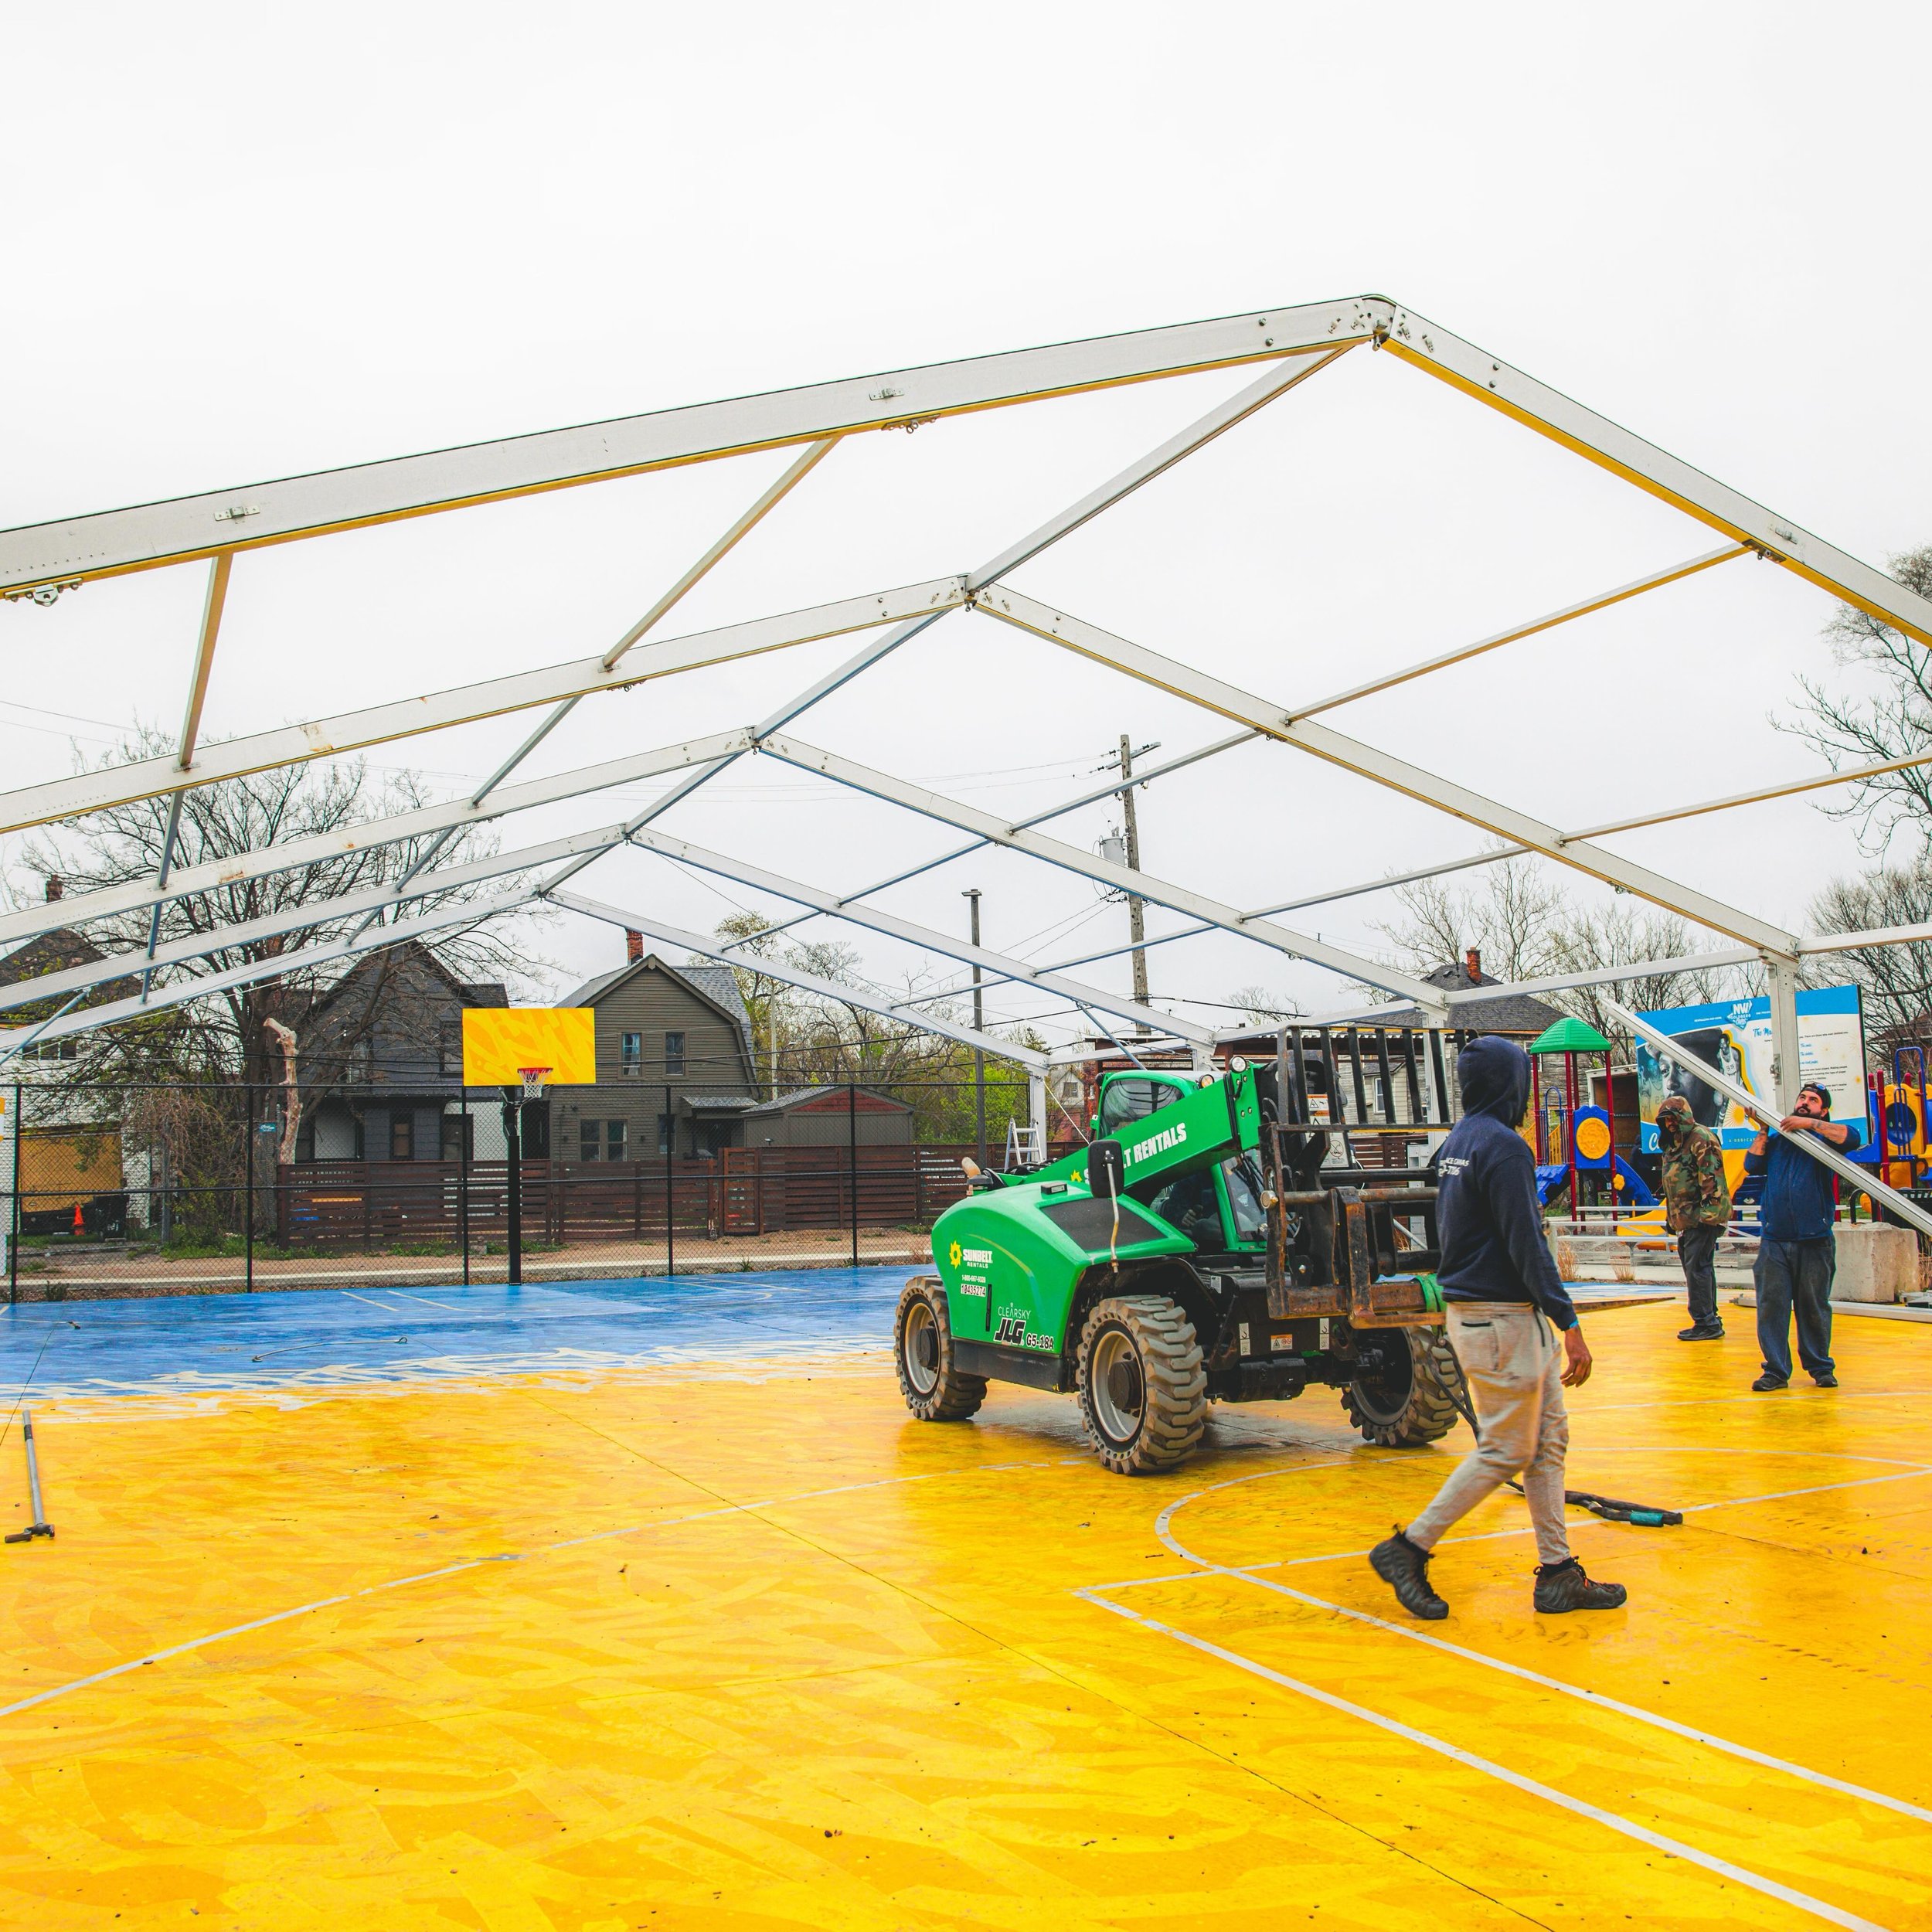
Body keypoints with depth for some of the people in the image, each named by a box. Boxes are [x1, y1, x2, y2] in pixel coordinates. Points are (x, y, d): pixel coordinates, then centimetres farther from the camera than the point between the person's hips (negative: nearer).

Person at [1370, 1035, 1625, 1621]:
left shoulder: (1456, 1143, 12)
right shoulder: (1503, 1146, -17)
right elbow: (1527, 1245, -20)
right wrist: (1569, 1324, -19)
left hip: (1468, 1306, 10)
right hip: (1502, 1316, -10)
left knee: (1548, 1441, 12)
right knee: (1505, 1452, -1)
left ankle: (1558, 1572, 15)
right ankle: (1409, 1548, 4)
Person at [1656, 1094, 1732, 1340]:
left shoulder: (1701, 1138, -11)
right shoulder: (1674, 1145, 19)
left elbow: (1712, 1177, -19)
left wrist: (1710, 1212, -24)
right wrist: (1671, 1217, 25)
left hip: (1703, 1218, -10)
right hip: (1687, 1218, 10)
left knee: (1697, 1268, -11)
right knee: (1699, 1267, 13)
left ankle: (1706, 1323, -8)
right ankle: (1710, 1318, 21)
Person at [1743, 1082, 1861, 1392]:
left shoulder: (1824, 1138, 7)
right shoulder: (1776, 1140, 17)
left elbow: (1852, 1136, -13)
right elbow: (1752, 1165, 7)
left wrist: (1810, 1123, -12)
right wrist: (1763, 1132, 4)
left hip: (1815, 1241, -2)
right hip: (1773, 1241, 2)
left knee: (1814, 1307, 5)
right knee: (1771, 1306, -2)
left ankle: (1821, 1367, 19)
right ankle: (1776, 1371, 3)